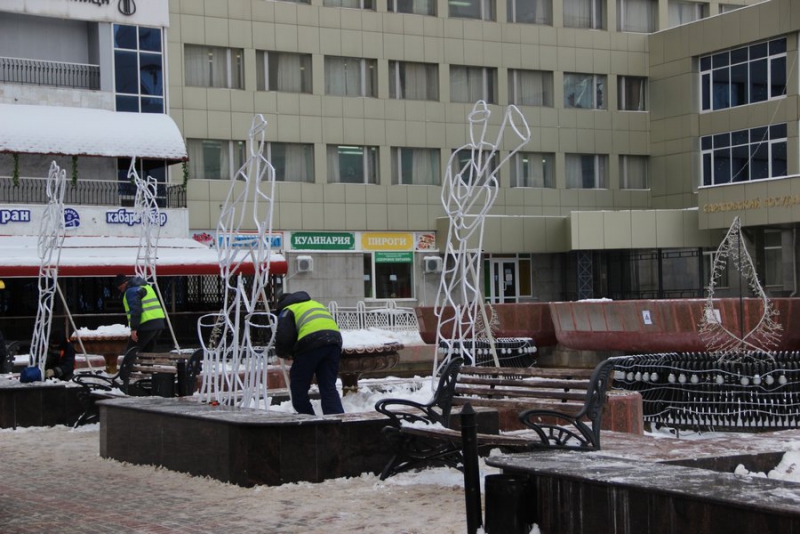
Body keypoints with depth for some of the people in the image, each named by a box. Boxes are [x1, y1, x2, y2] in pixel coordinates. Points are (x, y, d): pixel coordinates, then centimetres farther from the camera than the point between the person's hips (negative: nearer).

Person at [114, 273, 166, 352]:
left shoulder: (131, 291, -7)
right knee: (147, 351, 16)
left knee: (130, 351, -4)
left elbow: (135, 310, -18)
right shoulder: (145, 286, 24)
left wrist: (133, 328, -20)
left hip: (146, 325, -10)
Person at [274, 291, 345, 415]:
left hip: (311, 342, -6)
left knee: (298, 387, 8)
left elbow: (284, 336, 0)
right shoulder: (315, 304, 38)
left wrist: (285, 353, 20)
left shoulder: (288, 311, 16)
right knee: (329, 387, 8)